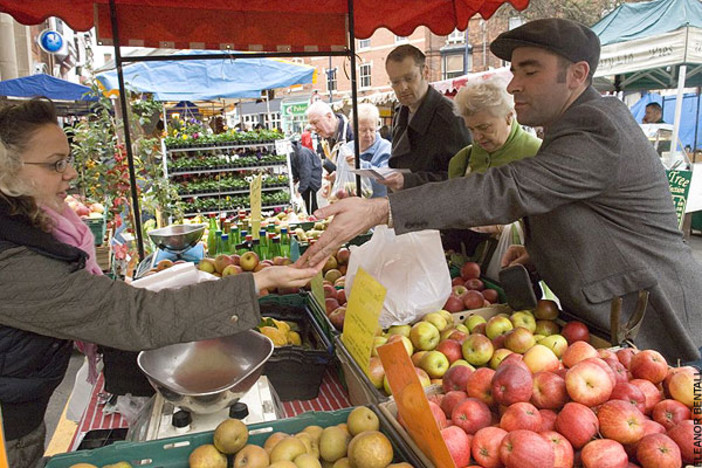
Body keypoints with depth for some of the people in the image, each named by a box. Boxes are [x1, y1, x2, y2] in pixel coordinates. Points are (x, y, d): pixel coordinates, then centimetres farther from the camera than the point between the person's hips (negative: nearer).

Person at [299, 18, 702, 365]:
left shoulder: (599, 132, -25)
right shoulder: (591, 120, 9)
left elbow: (506, 191, -37)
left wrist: (379, 210, -43)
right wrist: (540, 250, 3)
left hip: (651, 332, -9)